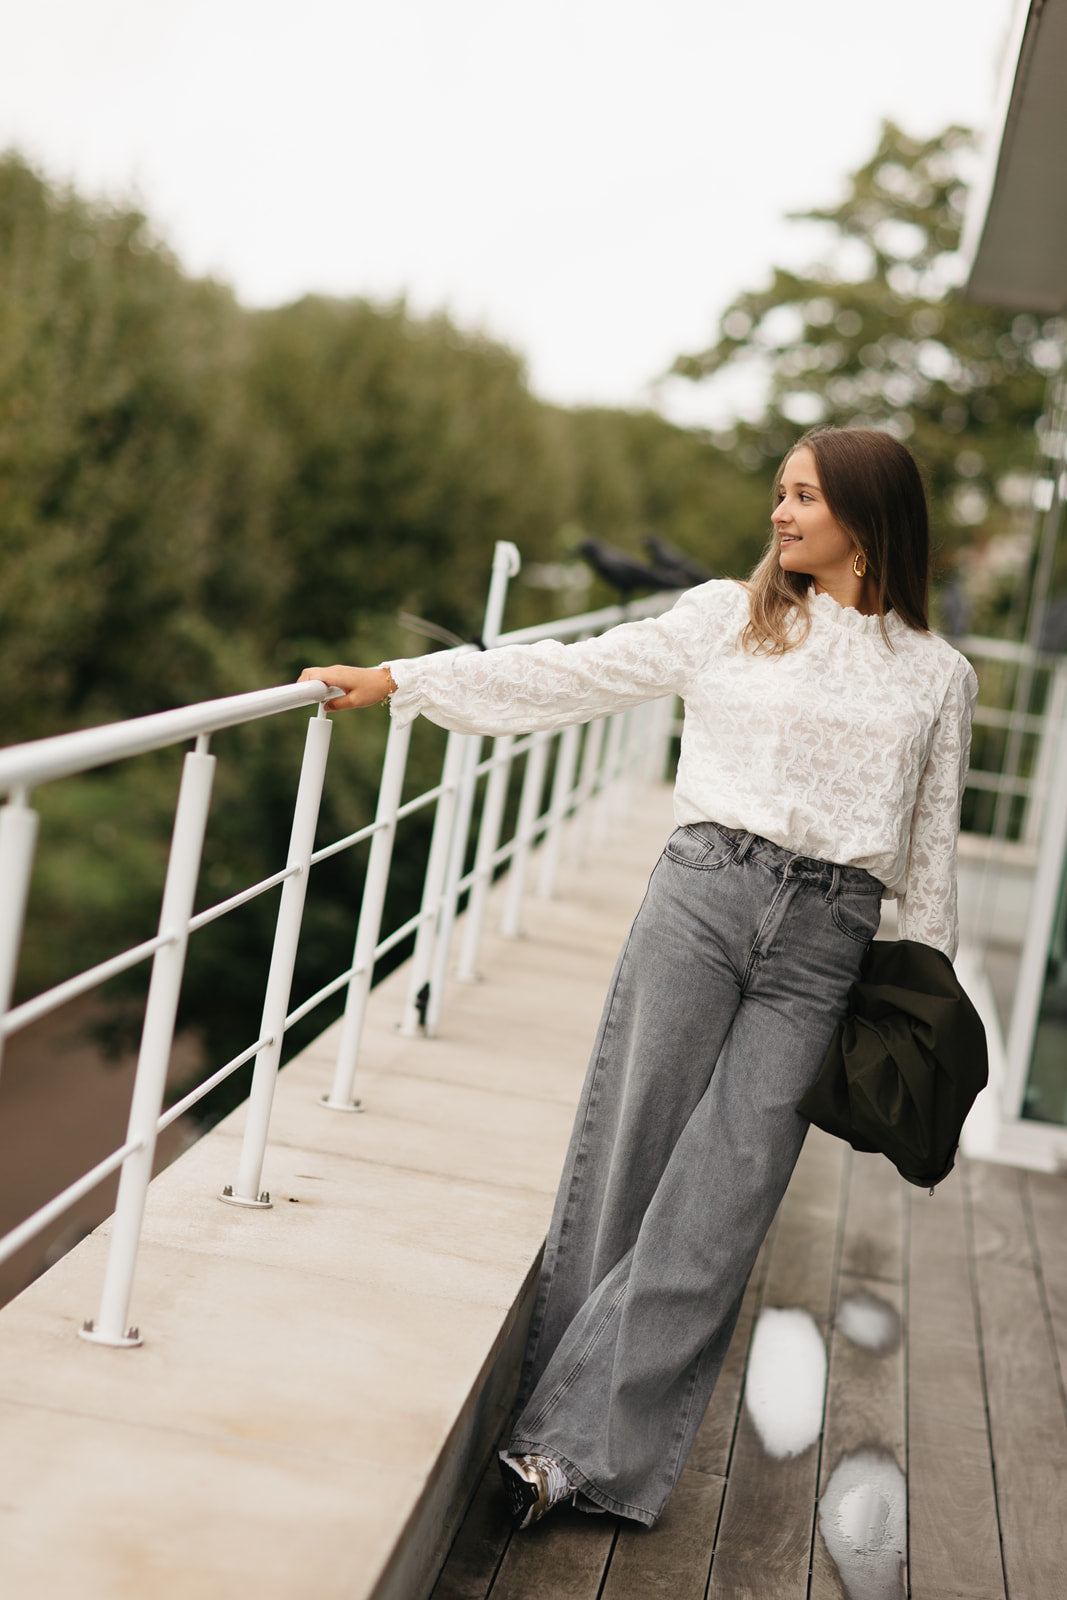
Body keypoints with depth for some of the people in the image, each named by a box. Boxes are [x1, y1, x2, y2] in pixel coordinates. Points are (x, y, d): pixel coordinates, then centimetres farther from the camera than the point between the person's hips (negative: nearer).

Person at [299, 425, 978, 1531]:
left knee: (718, 1202, -5)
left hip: (826, 943, 0)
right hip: (705, 893, 0)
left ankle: (576, 1445, 3)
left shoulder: (938, 678, 10)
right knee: (631, 1158, 0)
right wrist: (397, 681, 1)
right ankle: (569, 1431, 11)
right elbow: (572, 676, 6)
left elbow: (930, 850, 14)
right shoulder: (726, 618, 9)